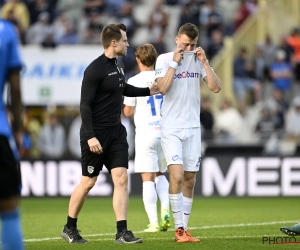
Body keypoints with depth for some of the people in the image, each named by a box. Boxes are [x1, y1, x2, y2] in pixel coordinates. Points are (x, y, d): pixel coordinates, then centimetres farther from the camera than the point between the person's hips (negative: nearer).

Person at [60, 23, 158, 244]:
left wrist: (147, 91, 26)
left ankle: (122, 232, -4)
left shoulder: (119, 65, 8)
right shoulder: (95, 69, -17)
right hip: (96, 134, -7)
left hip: (116, 132, 7)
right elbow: (85, 104, -18)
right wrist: (90, 136, -24)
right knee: (88, 182, 3)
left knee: (121, 178, -3)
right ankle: (70, 228, 20)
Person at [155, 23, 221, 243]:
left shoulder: (199, 60, 6)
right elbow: (162, 88, -17)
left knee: (190, 180, 5)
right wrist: (175, 62, -18)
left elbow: (216, 88, -4)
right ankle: (179, 229, -11)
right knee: (177, 176, -16)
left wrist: (204, 62, -12)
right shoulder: (164, 59, -4)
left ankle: (184, 227, 12)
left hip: (193, 127, 4)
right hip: (171, 128, -4)